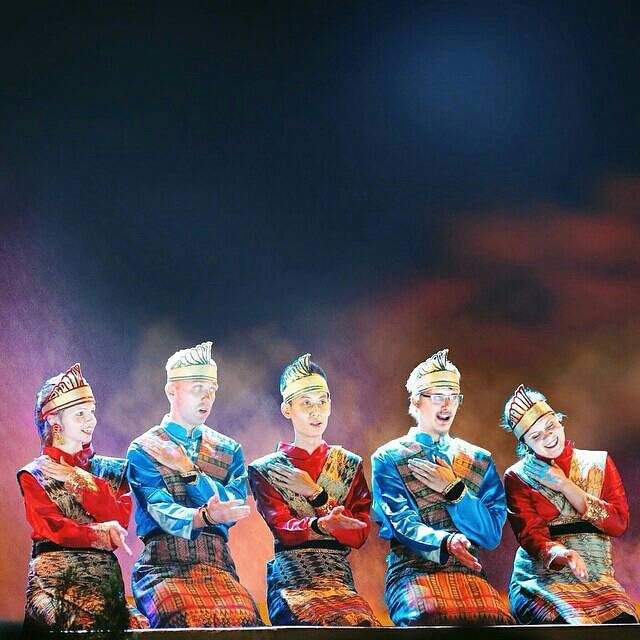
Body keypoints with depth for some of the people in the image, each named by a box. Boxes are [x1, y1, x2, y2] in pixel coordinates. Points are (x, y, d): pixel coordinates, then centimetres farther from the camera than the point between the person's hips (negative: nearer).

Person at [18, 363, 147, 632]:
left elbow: (120, 521, -2)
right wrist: (100, 532, -24)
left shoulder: (111, 470, 14)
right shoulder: (34, 475, 5)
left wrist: (78, 480, -7)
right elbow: (52, 528, -9)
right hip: (52, 579, -2)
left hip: (104, 578, 2)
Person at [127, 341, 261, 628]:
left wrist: (188, 470, -8)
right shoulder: (144, 450, 7)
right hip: (163, 565, -3)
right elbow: (162, 512, -9)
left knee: (243, 618, -32)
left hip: (217, 565, 3)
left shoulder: (229, 450, 18)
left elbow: (232, 511, 2)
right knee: (186, 621, -36)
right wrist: (204, 517, -30)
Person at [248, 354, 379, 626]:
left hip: (339, 580, 2)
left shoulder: (350, 465, 16)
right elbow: (282, 528, -7)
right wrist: (320, 525, -28)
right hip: (290, 581, -2)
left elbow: (359, 535, 5)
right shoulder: (265, 470, 10)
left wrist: (316, 494, -7)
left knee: (361, 622, -30)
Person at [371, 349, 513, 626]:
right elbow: (404, 525, -6)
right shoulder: (388, 459, 8)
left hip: (466, 572, 3)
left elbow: (492, 535, 9)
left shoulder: (479, 461, 17)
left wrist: (454, 489, -4)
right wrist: (446, 542, -26)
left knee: (496, 618, -31)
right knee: (430, 616, -38)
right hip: (413, 570, -2)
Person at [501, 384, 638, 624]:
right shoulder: (517, 477, 6)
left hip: (596, 580, 2)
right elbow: (530, 535, -6)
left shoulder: (599, 464, 13)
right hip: (540, 580, -2)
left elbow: (619, 523, 2)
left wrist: (565, 486, -3)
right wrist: (562, 555, -28)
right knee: (569, 625, -35)